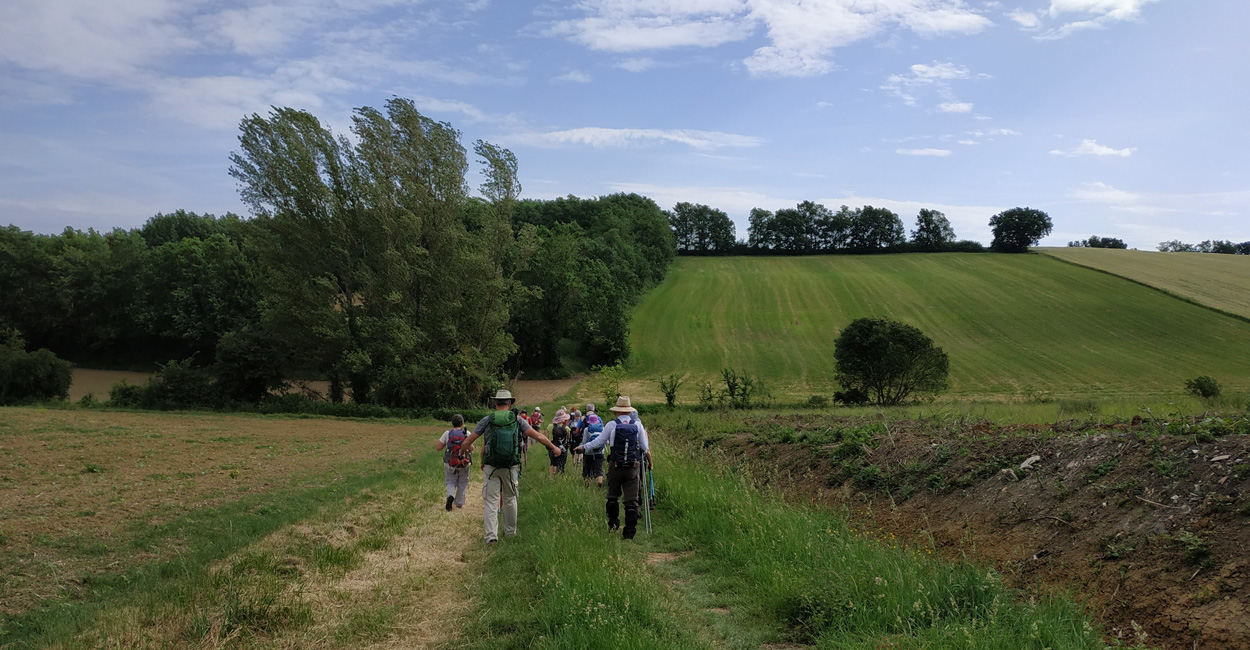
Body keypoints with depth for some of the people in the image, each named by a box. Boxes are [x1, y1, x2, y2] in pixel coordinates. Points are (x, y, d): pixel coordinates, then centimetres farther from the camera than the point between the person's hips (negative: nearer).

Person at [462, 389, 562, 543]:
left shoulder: (487, 420, -1)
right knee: (510, 499, 17)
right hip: (511, 467, 1)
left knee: (490, 500, 2)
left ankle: (491, 535, -8)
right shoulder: (517, 420, -1)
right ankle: (510, 531, 29)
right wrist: (553, 447, 10)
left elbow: (468, 441, 3)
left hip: (491, 467, -1)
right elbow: (538, 436, -3)